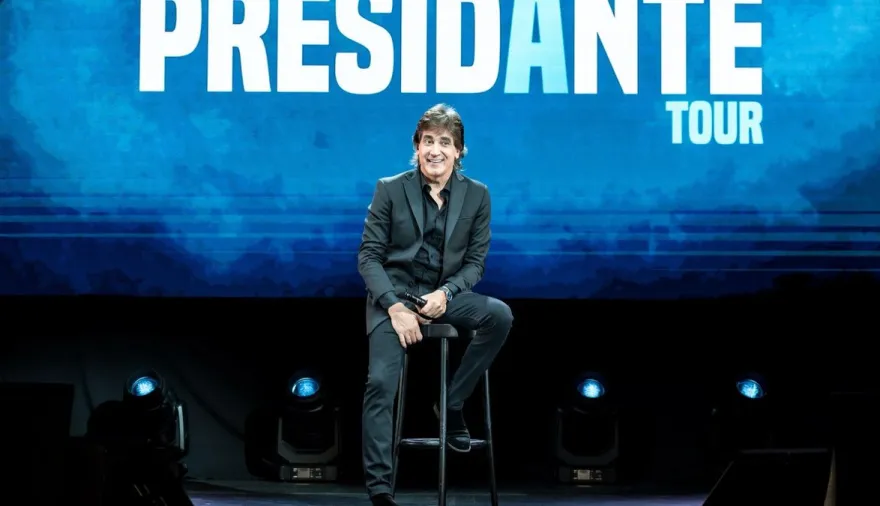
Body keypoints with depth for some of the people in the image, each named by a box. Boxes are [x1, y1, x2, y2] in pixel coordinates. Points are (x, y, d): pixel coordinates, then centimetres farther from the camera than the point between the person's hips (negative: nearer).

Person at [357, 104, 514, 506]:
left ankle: (452, 404, -8)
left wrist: (445, 293, -16)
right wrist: (395, 307, -17)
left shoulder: (477, 195, 4)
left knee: (499, 316, -26)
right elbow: (368, 257, -2)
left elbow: (475, 261, 4)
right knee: (381, 382, -21)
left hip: (445, 294, 2)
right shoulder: (390, 190, -1)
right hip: (394, 293, -2)